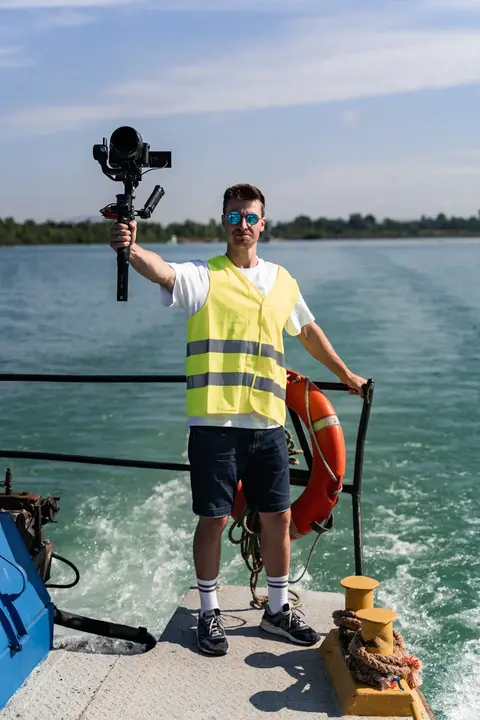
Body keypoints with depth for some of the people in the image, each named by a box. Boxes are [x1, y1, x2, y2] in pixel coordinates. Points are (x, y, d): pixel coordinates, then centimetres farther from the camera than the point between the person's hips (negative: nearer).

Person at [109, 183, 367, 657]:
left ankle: (277, 609, 30)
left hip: (268, 422, 4)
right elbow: (163, 271, -25)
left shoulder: (281, 280, 13)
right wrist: (130, 249, -47)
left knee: (277, 517, 11)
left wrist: (345, 375, 35)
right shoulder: (203, 276, -3)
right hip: (215, 422, -4)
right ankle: (209, 613, 24)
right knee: (213, 520, 5)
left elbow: (308, 331, 27)